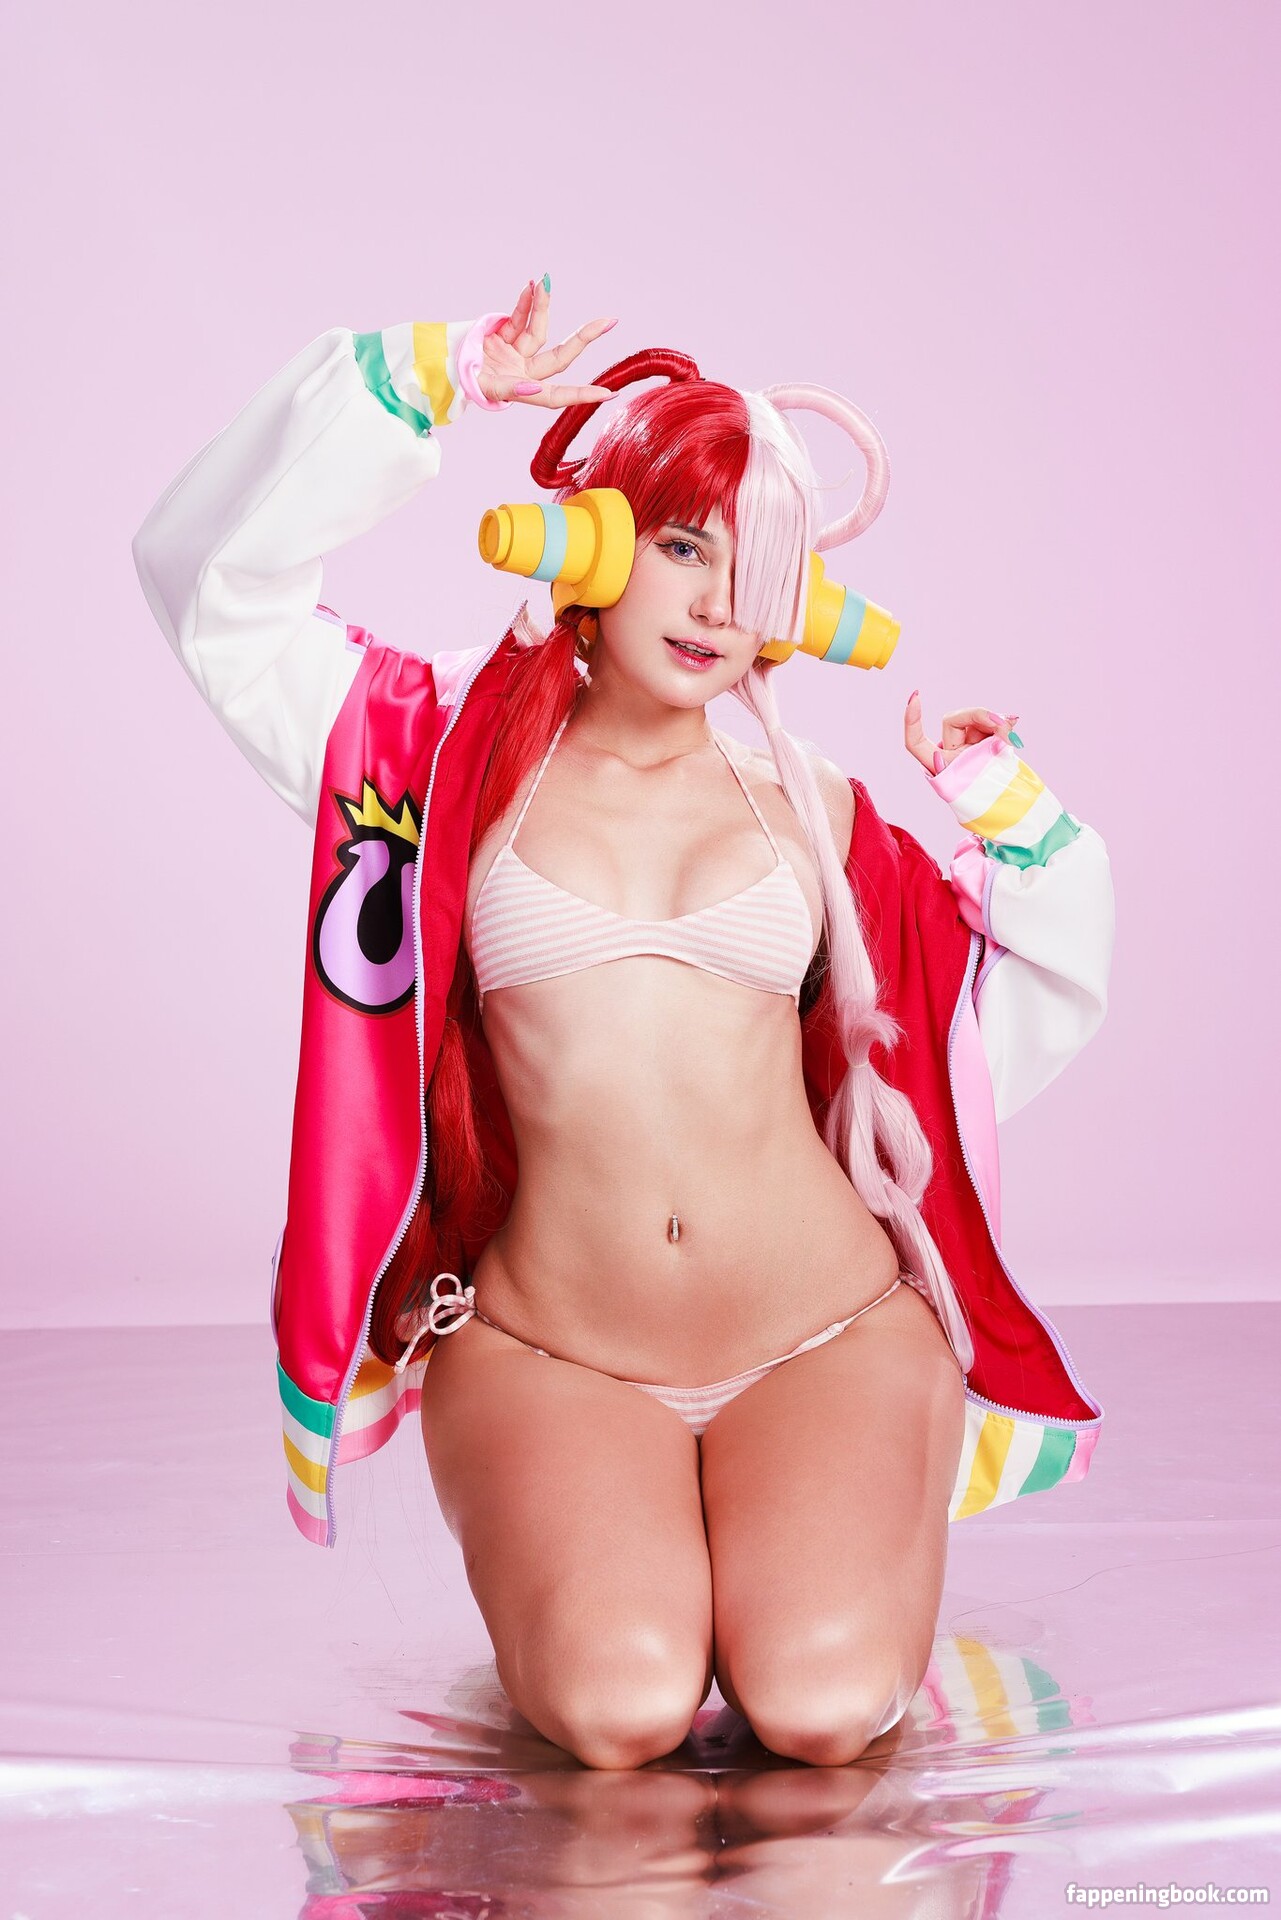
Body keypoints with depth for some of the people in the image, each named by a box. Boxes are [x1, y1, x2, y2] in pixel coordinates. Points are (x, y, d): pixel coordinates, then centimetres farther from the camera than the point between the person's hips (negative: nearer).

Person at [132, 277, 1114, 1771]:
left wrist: (1012, 817, 7)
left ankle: (840, 1517, 15)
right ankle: (582, 1535, 11)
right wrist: (423, 382, -7)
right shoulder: (467, 751, 6)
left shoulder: (810, 805, 11)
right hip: (554, 1357, -1)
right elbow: (212, 583, -3)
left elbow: (1027, 1011, 21)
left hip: (824, 1333, 2)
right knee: (620, 1710, -24)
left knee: (825, 1709, -20)